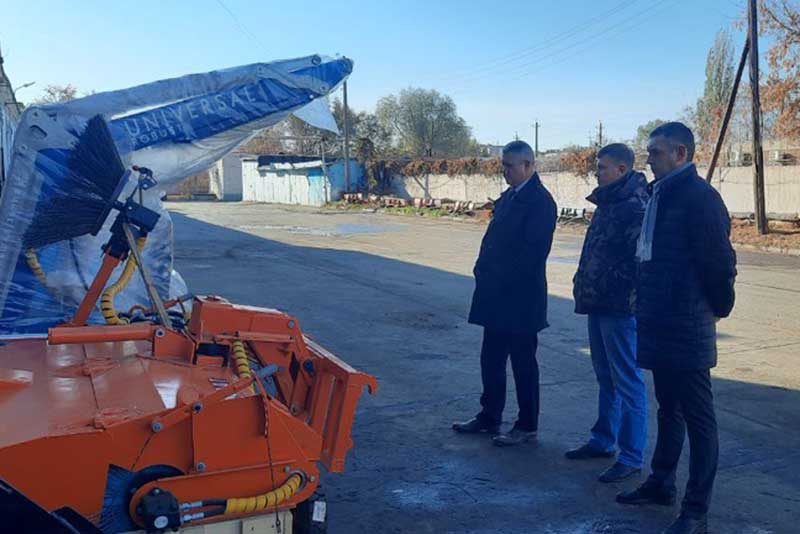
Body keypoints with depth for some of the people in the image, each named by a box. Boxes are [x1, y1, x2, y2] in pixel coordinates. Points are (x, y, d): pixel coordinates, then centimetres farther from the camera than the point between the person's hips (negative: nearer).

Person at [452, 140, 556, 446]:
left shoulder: (540, 201, -14)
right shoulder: (508, 197, 14)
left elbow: (533, 251, -21)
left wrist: (501, 280, -18)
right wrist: (483, 272, 5)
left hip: (521, 298, -9)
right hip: (497, 297, 9)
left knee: (523, 362, 3)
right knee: (491, 359, 15)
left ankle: (527, 426, 16)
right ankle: (489, 418, 28)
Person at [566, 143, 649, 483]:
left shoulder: (636, 206, -17)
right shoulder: (609, 202, 15)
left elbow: (641, 258, -23)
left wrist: (628, 296, -22)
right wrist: (584, 285, 17)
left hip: (619, 306, -10)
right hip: (598, 303, 10)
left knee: (627, 381, -2)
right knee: (606, 377, 19)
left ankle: (632, 457, 7)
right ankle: (603, 440, 33)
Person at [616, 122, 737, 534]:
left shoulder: (699, 196, -15)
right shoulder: (659, 194, 13)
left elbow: (719, 259, -17)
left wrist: (719, 308, -5)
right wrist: (647, 303, 14)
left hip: (687, 329, -9)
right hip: (660, 325, 9)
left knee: (697, 417, 0)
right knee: (668, 408, 20)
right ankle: (661, 483, 35)